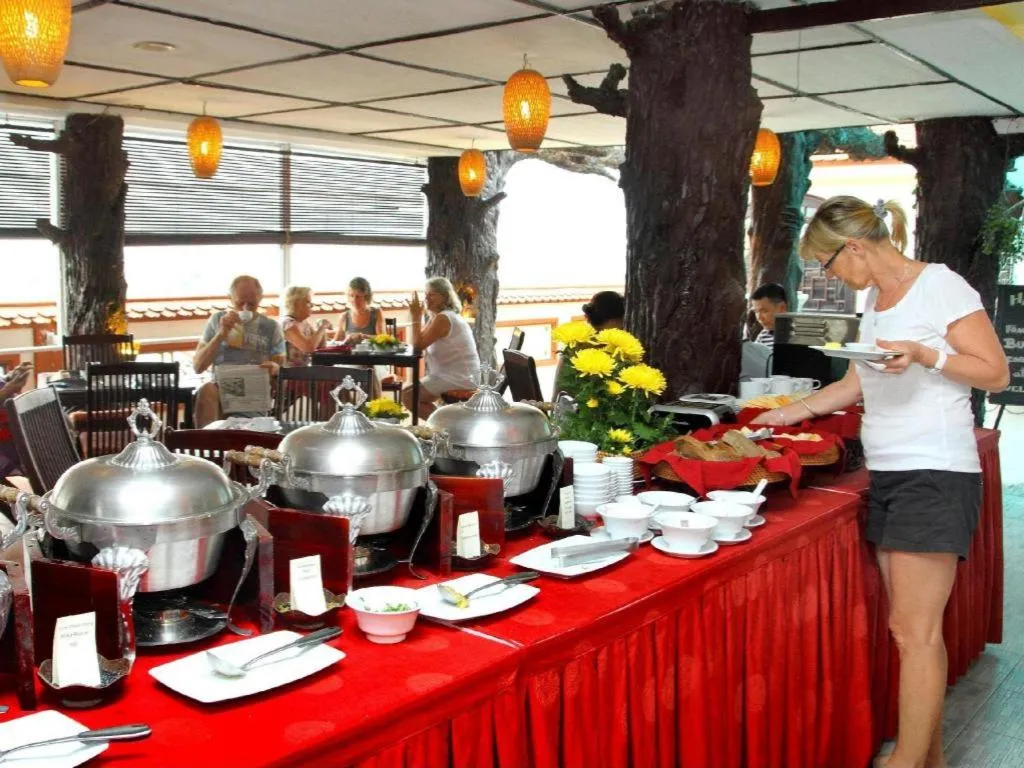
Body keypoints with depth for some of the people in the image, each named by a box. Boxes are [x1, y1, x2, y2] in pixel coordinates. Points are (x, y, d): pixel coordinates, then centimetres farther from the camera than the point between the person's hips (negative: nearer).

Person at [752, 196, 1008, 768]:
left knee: (914, 629, -8)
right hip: (888, 476, 8)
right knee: (914, 627, 8)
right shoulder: (875, 299, 15)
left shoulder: (940, 286, -8)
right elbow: (859, 383, 26)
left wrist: (925, 354, -21)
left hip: (936, 476, -7)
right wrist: (787, 414, 26)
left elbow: (997, 374, -8)